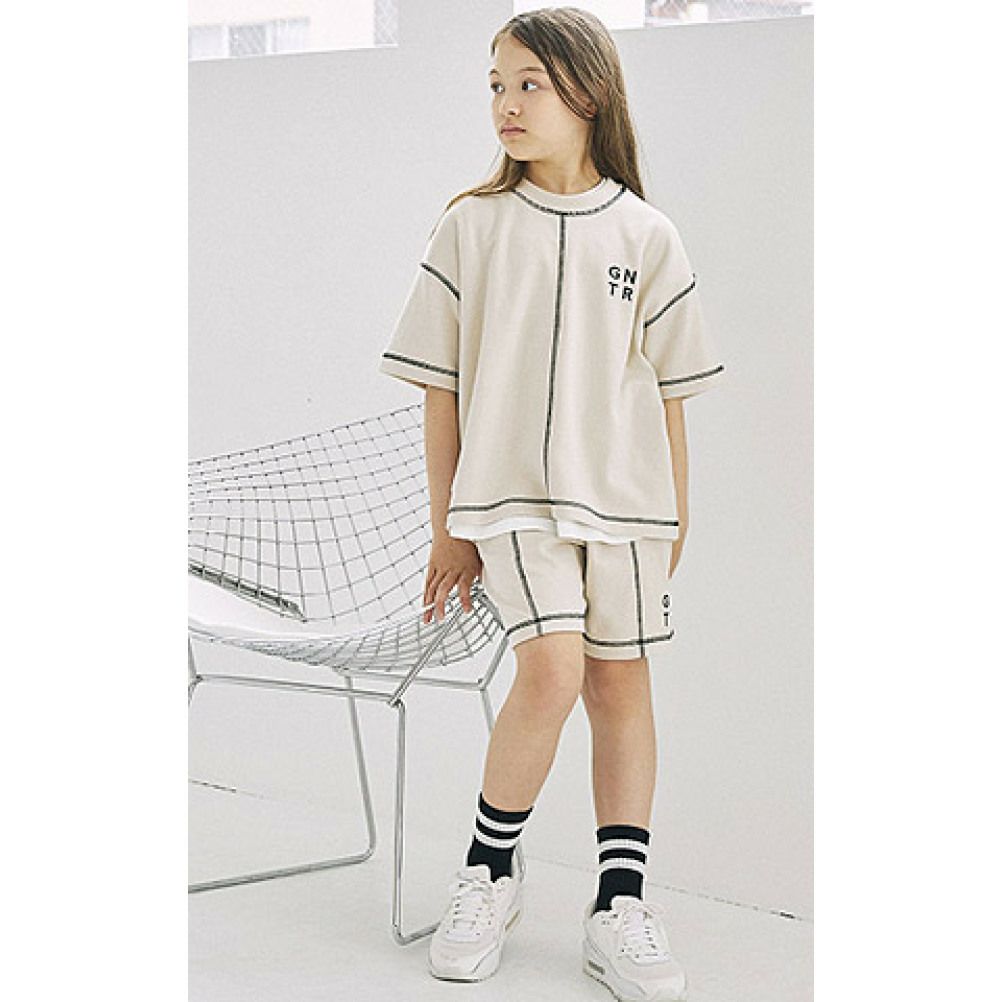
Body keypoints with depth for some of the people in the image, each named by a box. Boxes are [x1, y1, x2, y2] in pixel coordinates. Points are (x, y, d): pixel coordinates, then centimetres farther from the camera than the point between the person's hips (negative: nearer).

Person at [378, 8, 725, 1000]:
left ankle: (621, 905, 13)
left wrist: (676, 513, 8)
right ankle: (487, 869, 5)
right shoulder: (470, 226, 1)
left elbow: (668, 390, 7)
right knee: (551, 670, -17)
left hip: (623, 492, 2)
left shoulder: (645, 236, 2)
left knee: (620, 681, 4)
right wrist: (447, 527, 3)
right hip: (509, 493, -2)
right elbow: (442, 388, 3)